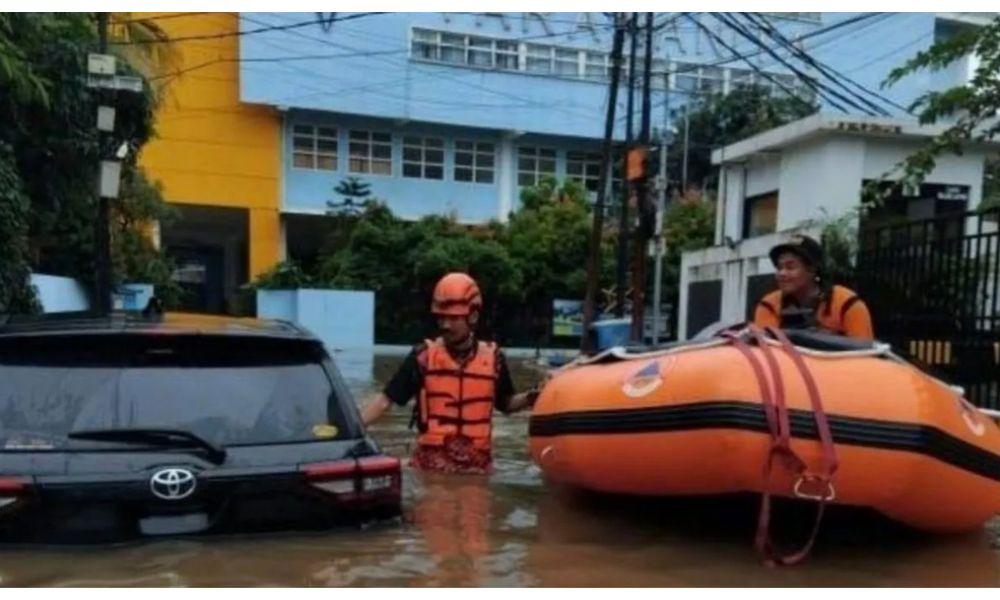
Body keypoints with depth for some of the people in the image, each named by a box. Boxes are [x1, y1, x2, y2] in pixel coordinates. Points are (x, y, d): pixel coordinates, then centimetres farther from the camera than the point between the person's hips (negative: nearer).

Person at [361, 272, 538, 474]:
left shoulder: (493, 358, 0)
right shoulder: (423, 356, -5)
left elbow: (505, 404, 13)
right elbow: (385, 400, -4)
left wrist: (529, 398, -7)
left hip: (476, 467, 1)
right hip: (430, 466, -1)